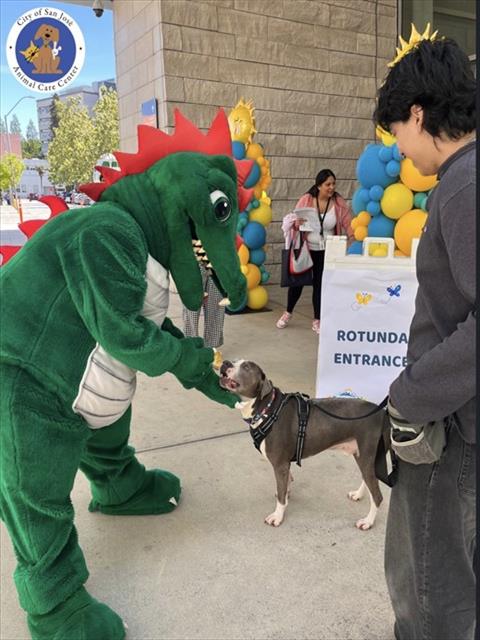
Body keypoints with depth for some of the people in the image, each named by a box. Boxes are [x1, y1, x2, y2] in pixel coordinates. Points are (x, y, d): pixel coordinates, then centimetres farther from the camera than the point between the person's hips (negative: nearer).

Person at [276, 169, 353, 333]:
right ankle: (288, 312, 31)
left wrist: (353, 238, -28)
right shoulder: (306, 199, -11)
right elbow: (295, 222, -7)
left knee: (319, 283, 6)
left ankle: (317, 321, 18)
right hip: (305, 248, -1)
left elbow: (348, 222, -11)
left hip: (326, 251, 1)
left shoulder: (338, 202, -8)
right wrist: (297, 223, -30)